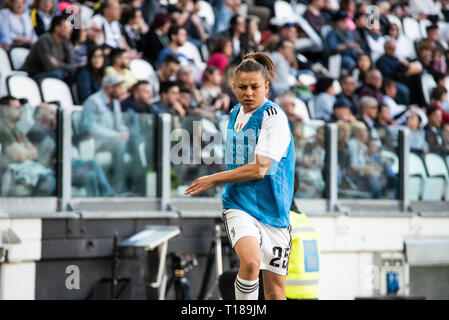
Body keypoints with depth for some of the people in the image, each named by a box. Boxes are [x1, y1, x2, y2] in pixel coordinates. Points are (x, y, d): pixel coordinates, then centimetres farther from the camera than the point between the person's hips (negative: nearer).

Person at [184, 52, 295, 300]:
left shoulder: (273, 117, -10)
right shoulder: (236, 113, 11)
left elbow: (259, 168, -16)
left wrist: (214, 179, -9)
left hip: (273, 211, -3)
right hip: (239, 207, 3)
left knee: (275, 291, 1)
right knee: (250, 261, -28)